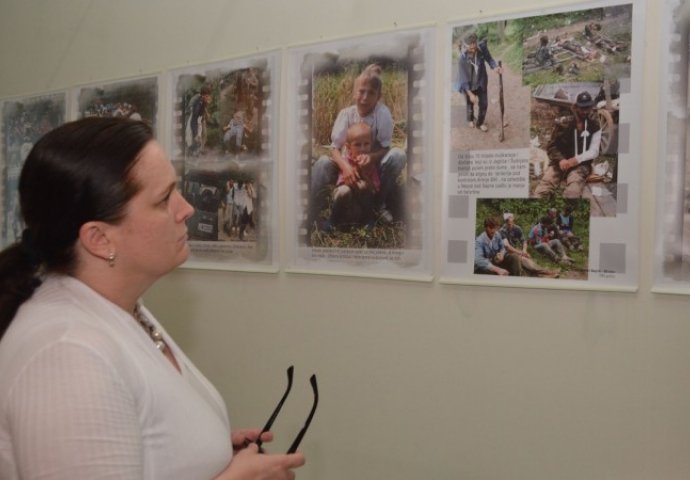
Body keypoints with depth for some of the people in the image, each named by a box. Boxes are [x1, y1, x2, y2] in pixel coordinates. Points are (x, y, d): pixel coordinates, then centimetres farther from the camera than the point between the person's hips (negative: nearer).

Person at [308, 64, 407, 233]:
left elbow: (386, 147, -16)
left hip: (374, 166, 0)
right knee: (322, 163, -29)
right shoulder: (346, 113, -13)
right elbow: (335, 147, -16)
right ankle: (311, 218, -25)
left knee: (398, 155, -30)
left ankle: (380, 205, -11)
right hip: (349, 165, 1)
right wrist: (345, 165, -38)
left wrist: (373, 157, -40)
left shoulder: (383, 113, -16)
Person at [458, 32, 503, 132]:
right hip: (469, 85, -2)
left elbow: (489, 59, -7)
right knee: (470, 104, 22)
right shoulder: (462, 59, -32)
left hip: (481, 83, 3)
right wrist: (470, 94, -29)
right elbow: (464, 78, -26)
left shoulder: (482, 47, -24)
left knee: (484, 104, 13)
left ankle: (480, 122, 42)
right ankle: (470, 119, 56)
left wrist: (495, 67, -29)